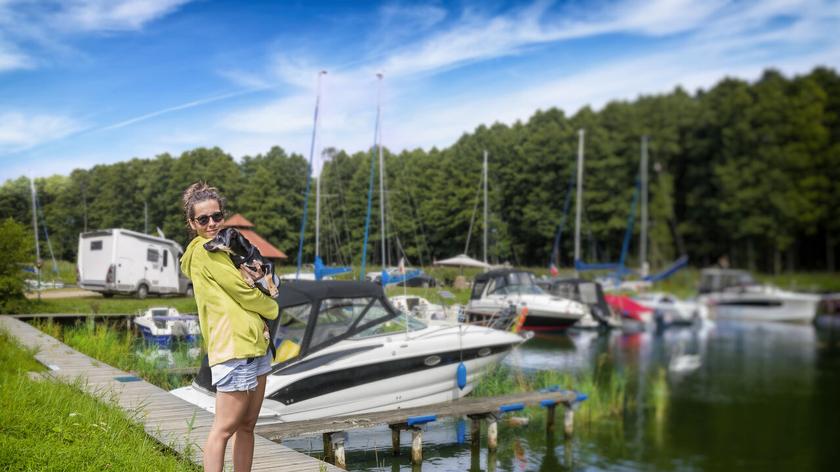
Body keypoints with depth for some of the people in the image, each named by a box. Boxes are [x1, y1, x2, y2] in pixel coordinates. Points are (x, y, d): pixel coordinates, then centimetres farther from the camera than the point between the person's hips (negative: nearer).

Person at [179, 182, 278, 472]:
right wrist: (273, 308, 7)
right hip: (233, 348, -10)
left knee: (247, 425, 12)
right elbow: (242, 291, -10)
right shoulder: (205, 250, -9)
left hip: (255, 344, 10)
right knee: (225, 428, -8)